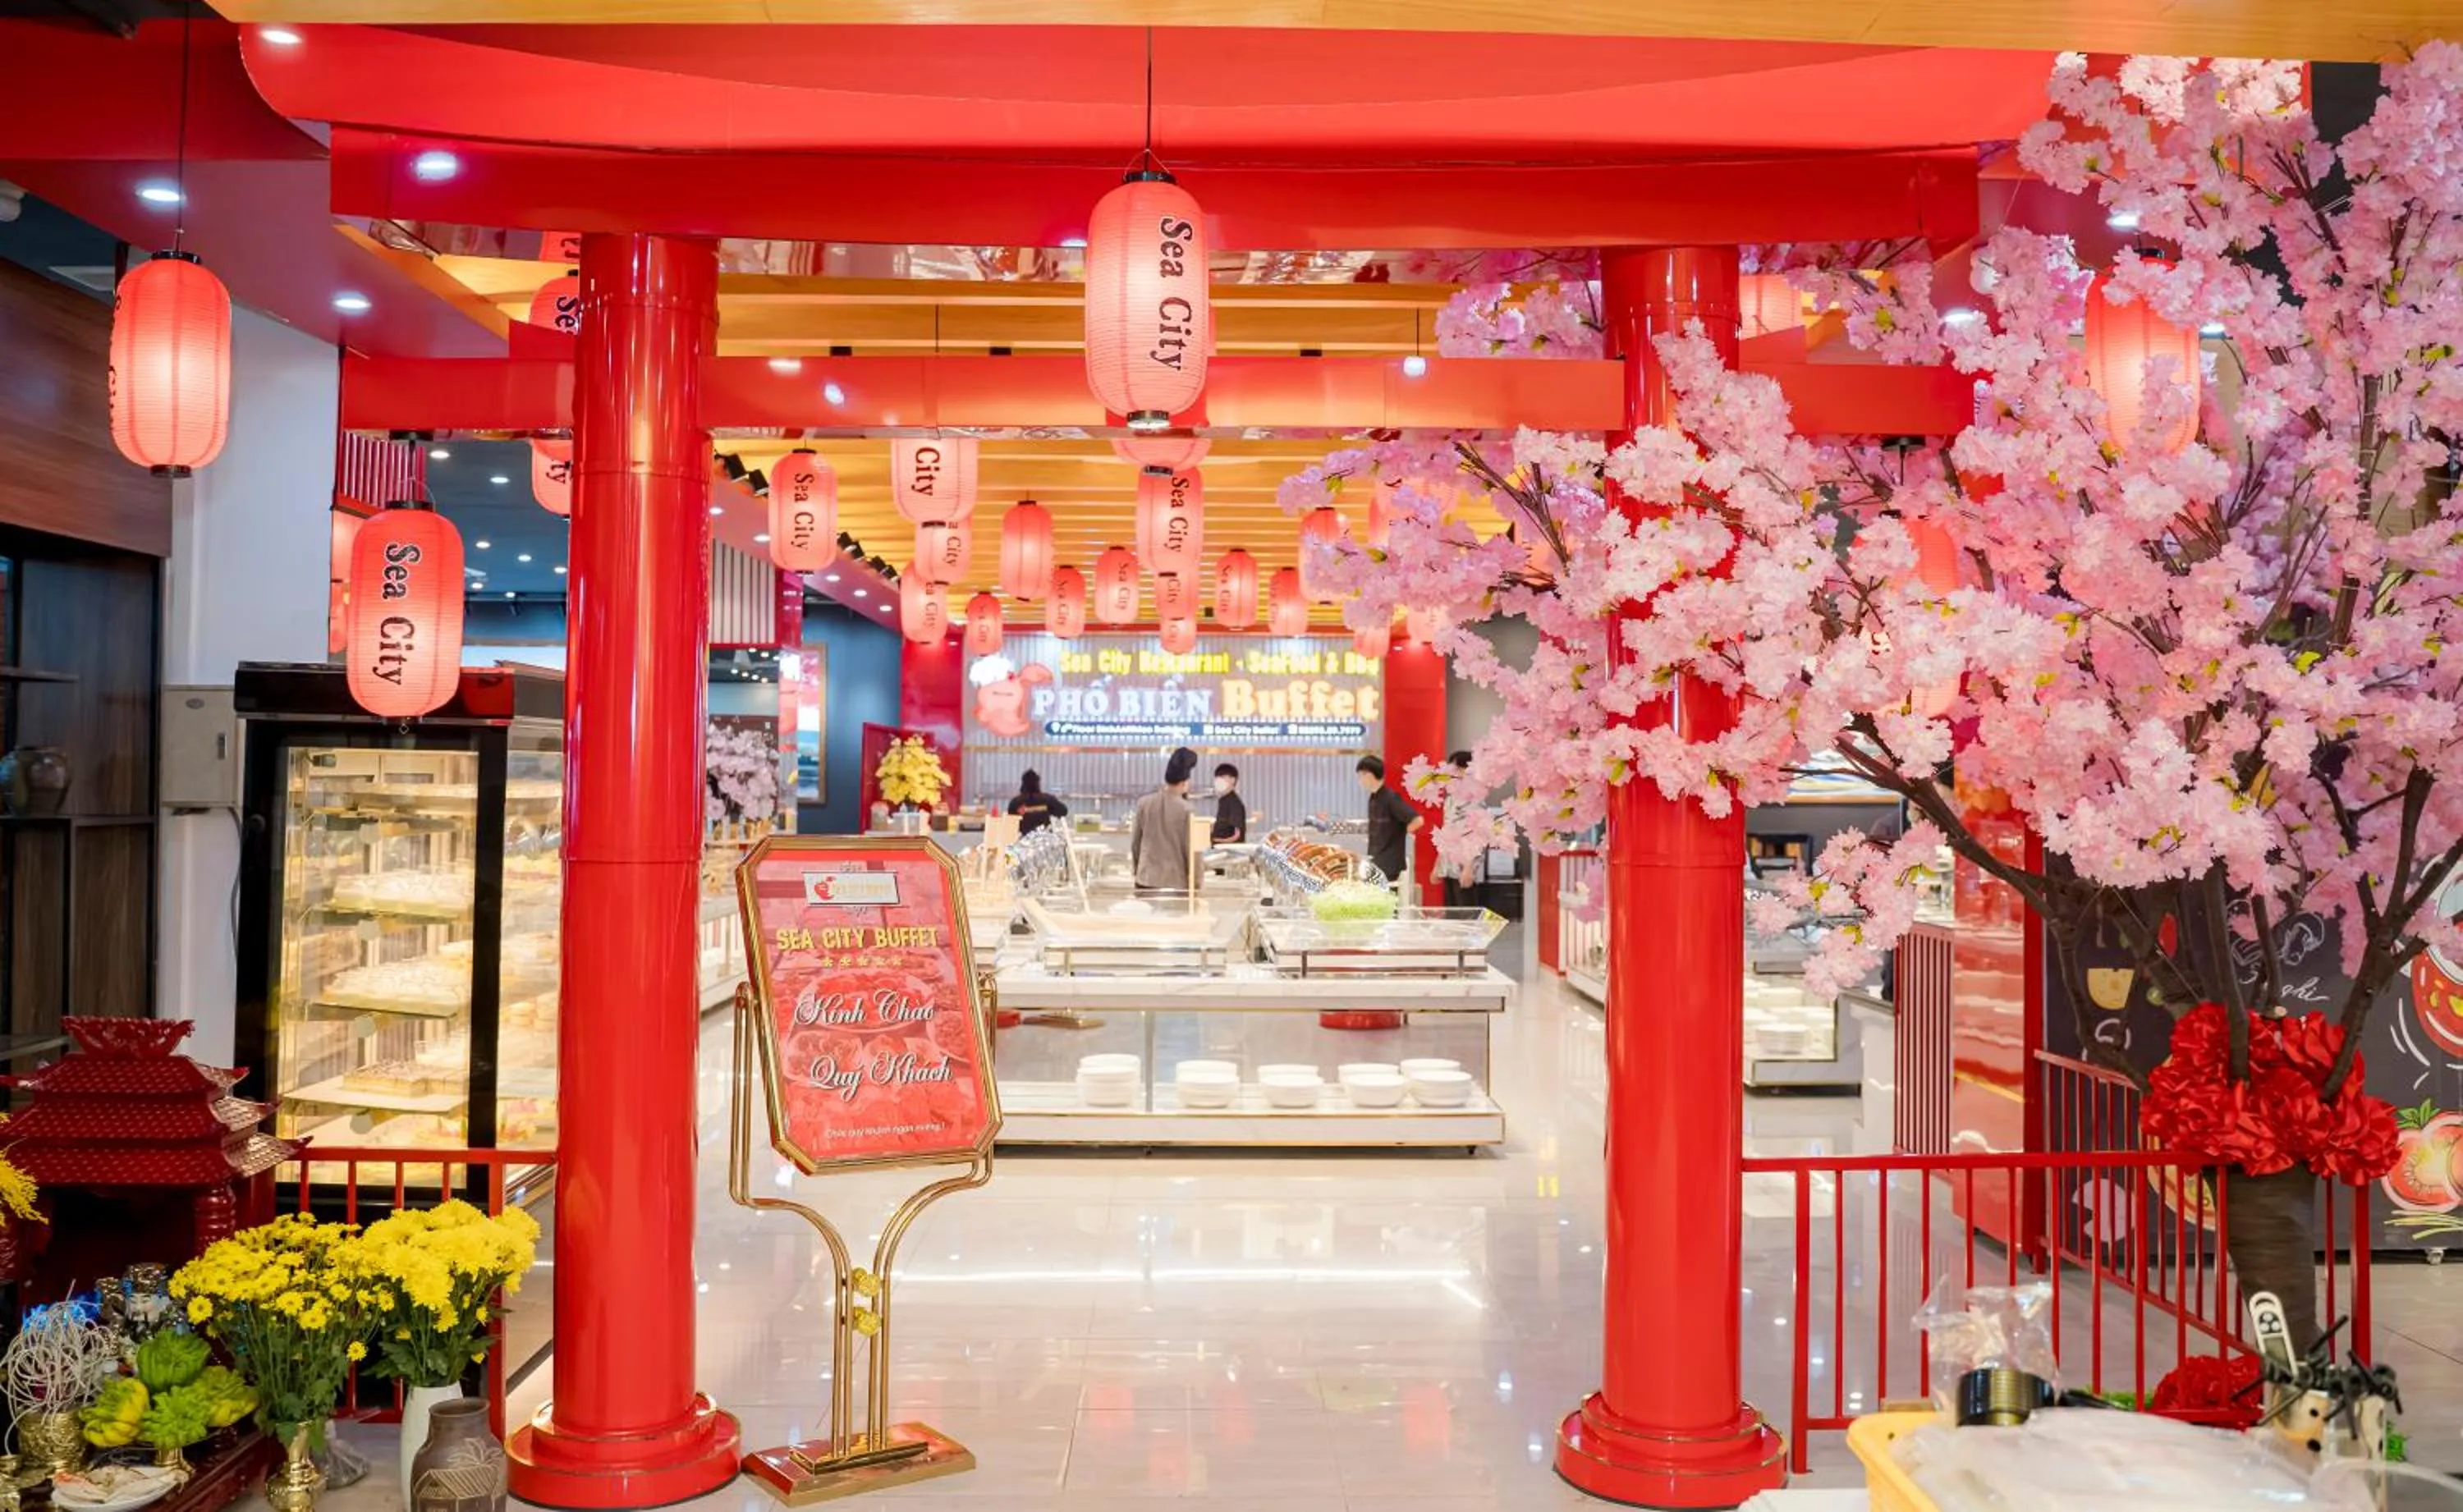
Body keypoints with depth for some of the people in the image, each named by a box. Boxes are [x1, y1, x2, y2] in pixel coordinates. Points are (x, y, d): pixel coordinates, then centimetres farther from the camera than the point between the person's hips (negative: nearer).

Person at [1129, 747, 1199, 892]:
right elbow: (1190, 849, -8)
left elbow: (1135, 842, 8)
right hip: (1176, 882, -4)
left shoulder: (1144, 803, 0)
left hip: (1146, 878, 4)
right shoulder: (1186, 809, -12)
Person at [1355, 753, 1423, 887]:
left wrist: (1400, 834, -7)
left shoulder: (1391, 798, -16)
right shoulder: (1373, 798, 10)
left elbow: (1418, 820, -23)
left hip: (1390, 867, -8)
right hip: (1375, 864, 8)